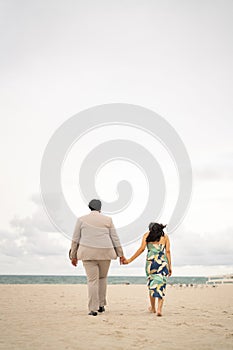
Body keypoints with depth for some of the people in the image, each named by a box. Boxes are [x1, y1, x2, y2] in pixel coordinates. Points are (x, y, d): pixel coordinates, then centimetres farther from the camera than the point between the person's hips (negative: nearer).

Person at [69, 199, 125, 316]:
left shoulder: (81, 219, 4)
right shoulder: (107, 220, 5)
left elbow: (75, 239, 4)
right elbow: (115, 238, 5)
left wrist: (73, 256, 11)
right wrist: (121, 254, 11)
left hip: (88, 253, -1)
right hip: (105, 253, 1)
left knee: (92, 280, 1)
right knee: (102, 278, 18)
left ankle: (93, 309, -4)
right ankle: (101, 305, 20)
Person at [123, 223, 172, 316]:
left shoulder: (147, 235, 9)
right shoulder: (165, 237, 13)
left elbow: (142, 249, -2)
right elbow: (167, 251, 4)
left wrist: (130, 260, 0)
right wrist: (170, 266, 5)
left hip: (151, 261, 0)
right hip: (163, 262, 0)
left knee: (152, 284, 16)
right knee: (161, 285, 2)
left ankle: (153, 308, 29)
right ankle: (159, 309, -13)